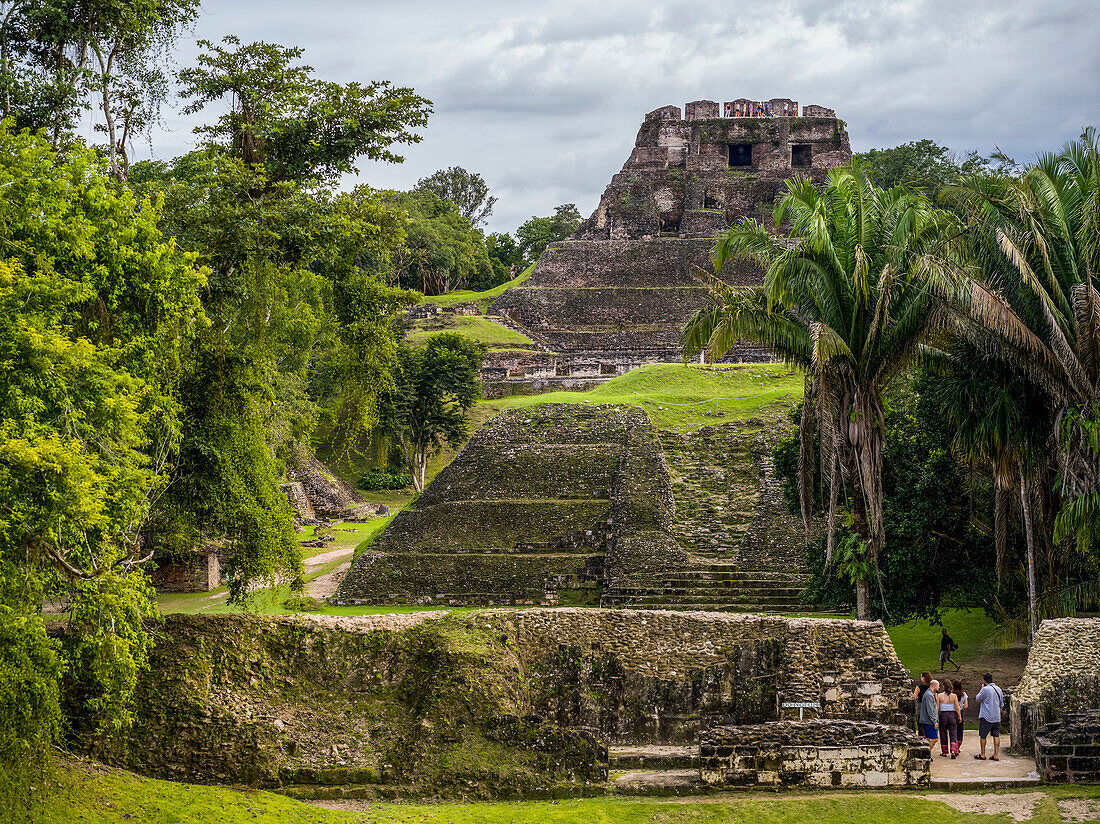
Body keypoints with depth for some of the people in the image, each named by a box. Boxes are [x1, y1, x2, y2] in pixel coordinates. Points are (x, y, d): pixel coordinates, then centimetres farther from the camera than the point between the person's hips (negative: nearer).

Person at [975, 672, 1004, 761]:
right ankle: (996, 755, 3)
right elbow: (1001, 704, 16)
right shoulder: (998, 689, 8)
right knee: (996, 735, 6)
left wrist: (981, 688, 8)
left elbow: (978, 698, 0)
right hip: (997, 717, 6)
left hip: (986, 717, -6)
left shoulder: (985, 689, -14)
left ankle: (982, 755, 8)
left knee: (982, 736, 5)